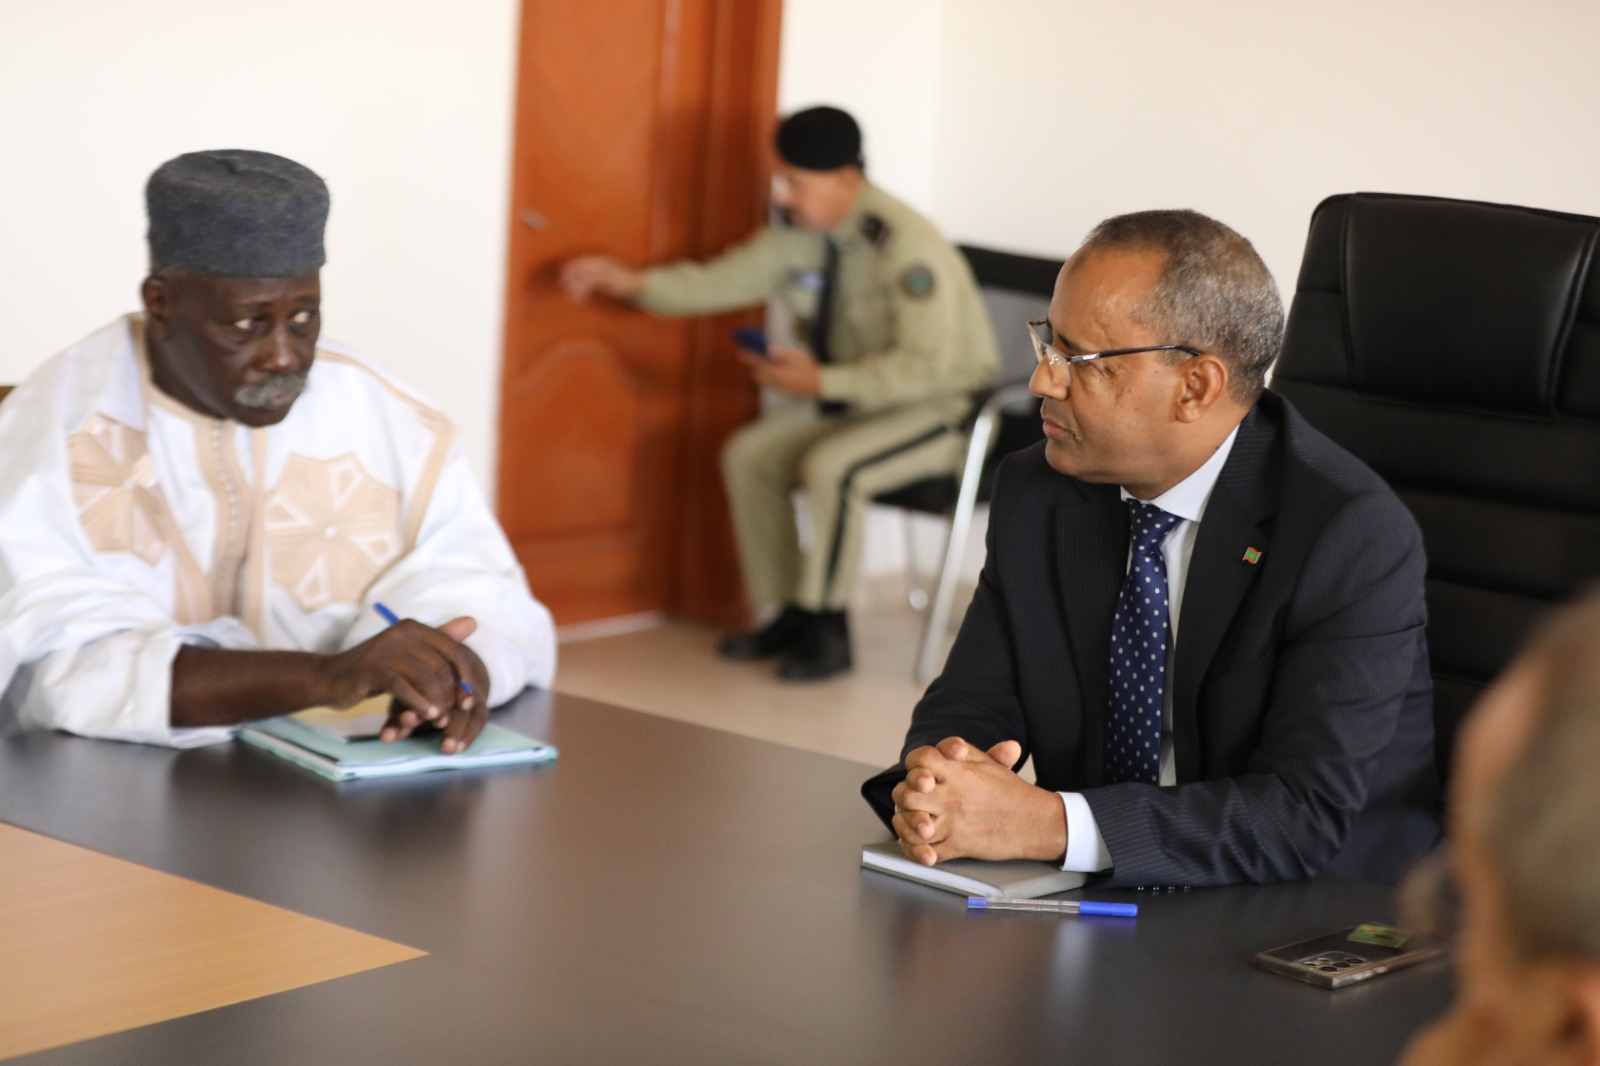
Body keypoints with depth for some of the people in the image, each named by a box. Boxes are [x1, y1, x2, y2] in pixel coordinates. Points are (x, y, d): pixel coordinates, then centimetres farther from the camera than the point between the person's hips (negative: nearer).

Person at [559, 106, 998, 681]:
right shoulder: (802, 234, -2)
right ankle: (788, 612, 6)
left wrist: (820, 381, -29)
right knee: (748, 455, -3)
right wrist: (631, 282, -10)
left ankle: (826, 631, -15)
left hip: (941, 407, -8)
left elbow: (926, 367, -29)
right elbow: (723, 282, 3)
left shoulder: (906, 247, -26)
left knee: (832, 466, -31)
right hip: (851, 397, 9)